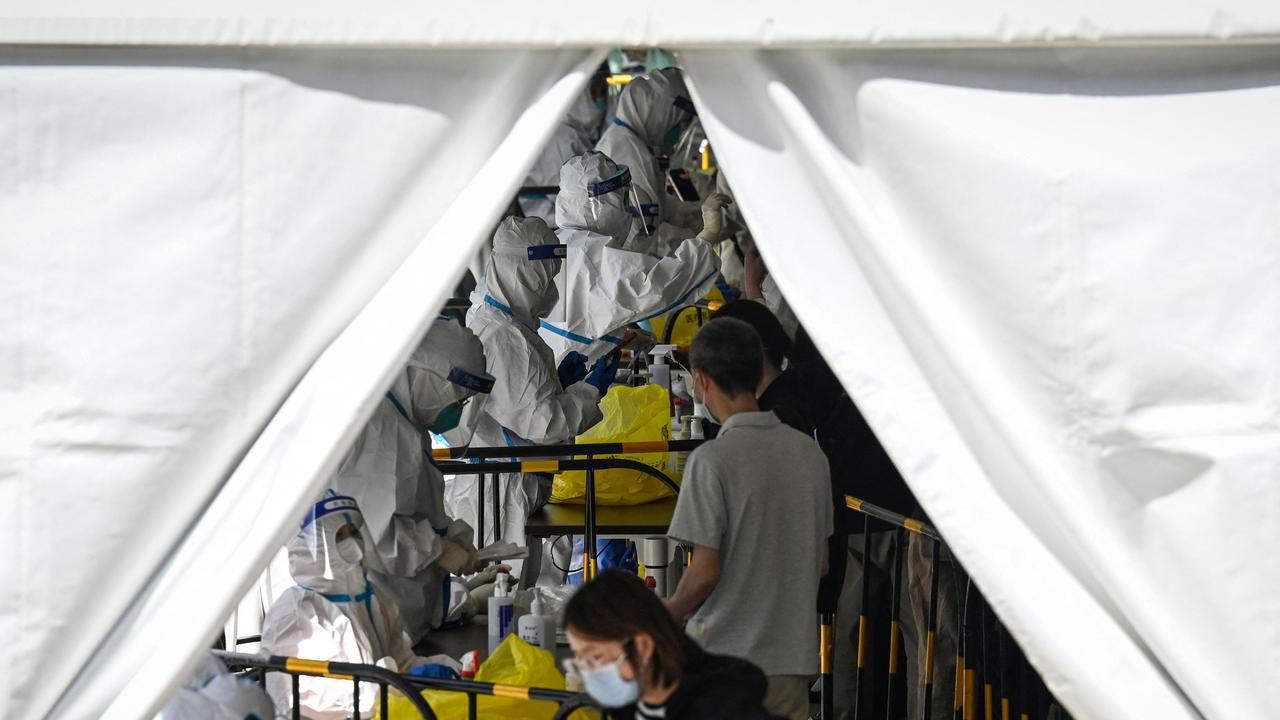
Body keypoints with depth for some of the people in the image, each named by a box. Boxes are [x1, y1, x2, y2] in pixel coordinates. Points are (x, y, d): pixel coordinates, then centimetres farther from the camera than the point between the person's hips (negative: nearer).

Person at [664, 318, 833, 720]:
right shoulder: (808, 452, 7)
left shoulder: (712, 460, -14)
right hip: (793, 653, 6)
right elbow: (821, 563, 12)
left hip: (724, 657, -6)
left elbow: (705, 572, -15)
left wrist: (667, 614, 4)